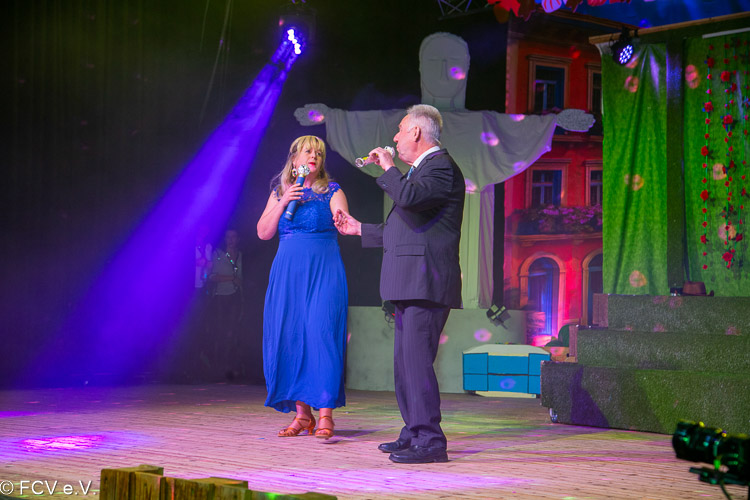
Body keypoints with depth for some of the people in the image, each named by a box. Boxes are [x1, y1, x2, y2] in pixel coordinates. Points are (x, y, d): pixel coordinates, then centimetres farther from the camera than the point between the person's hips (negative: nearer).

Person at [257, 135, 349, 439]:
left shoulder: (331, 191, 6)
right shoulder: (279, 192, 15)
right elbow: (263, 233, 7)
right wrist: (283, 202, -4)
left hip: (324, 270, -3)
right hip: (287, 273, 3)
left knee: (321, 333, -14)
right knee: (288, 337, -1)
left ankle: (325, 415, -13)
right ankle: (302, 414, 7)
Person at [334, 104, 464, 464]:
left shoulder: (441, 166, -9)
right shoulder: (422, 169, 24)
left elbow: (409, 196, -28)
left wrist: (388, 168, -11)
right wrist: (360, 229, 32)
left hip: (426, 283, -11)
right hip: (411, 285, 11)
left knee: (417, 359, -13)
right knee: (405, 362, 14)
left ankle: (429, 441, -10)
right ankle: (414, 433, 23)